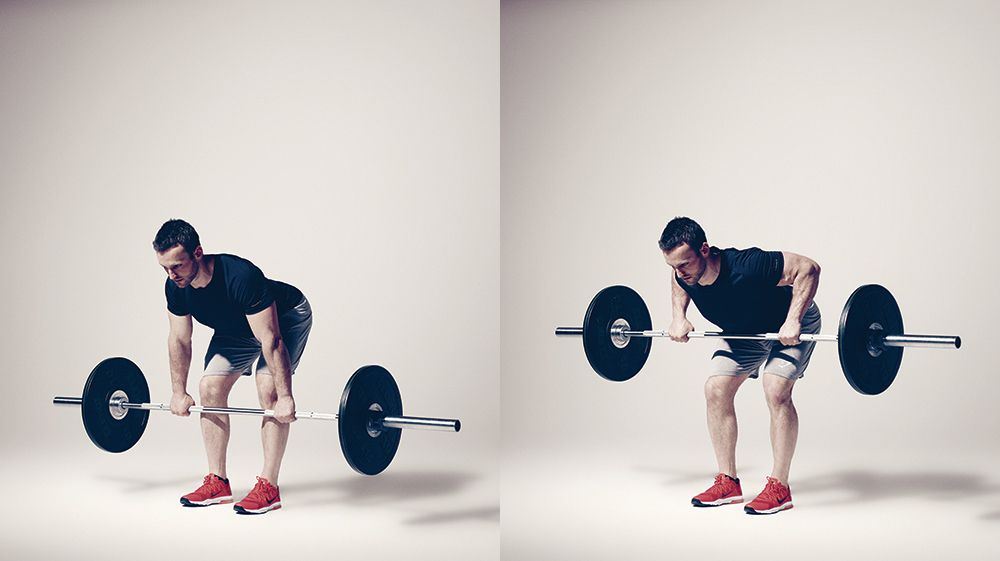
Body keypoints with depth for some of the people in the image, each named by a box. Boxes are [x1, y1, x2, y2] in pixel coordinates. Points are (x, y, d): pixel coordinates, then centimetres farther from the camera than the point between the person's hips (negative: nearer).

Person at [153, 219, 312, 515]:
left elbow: (271, 340, -39)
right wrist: (179, 393, 2)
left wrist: (285, 397, -38)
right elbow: (179, 340, -4)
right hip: (236, 326, 7)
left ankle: (268, 487, -17)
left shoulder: (241, 277, -42)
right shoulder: (175, 287, -21)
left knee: (268, 390, -23)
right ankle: (217, 483, 4)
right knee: (210, 387, -4)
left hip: (286, 316, -7)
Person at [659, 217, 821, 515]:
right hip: (743, 330, 7)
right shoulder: (684, 273, -22)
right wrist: (679, 317, -8)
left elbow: (808, 269, -34)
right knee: (716, 389, -6)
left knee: (776, 392, -23)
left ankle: (779, 488, -13)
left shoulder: (746, 266, -42)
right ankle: (728, 483, 2)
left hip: (790, 326, -6)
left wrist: (793, 322, -39)